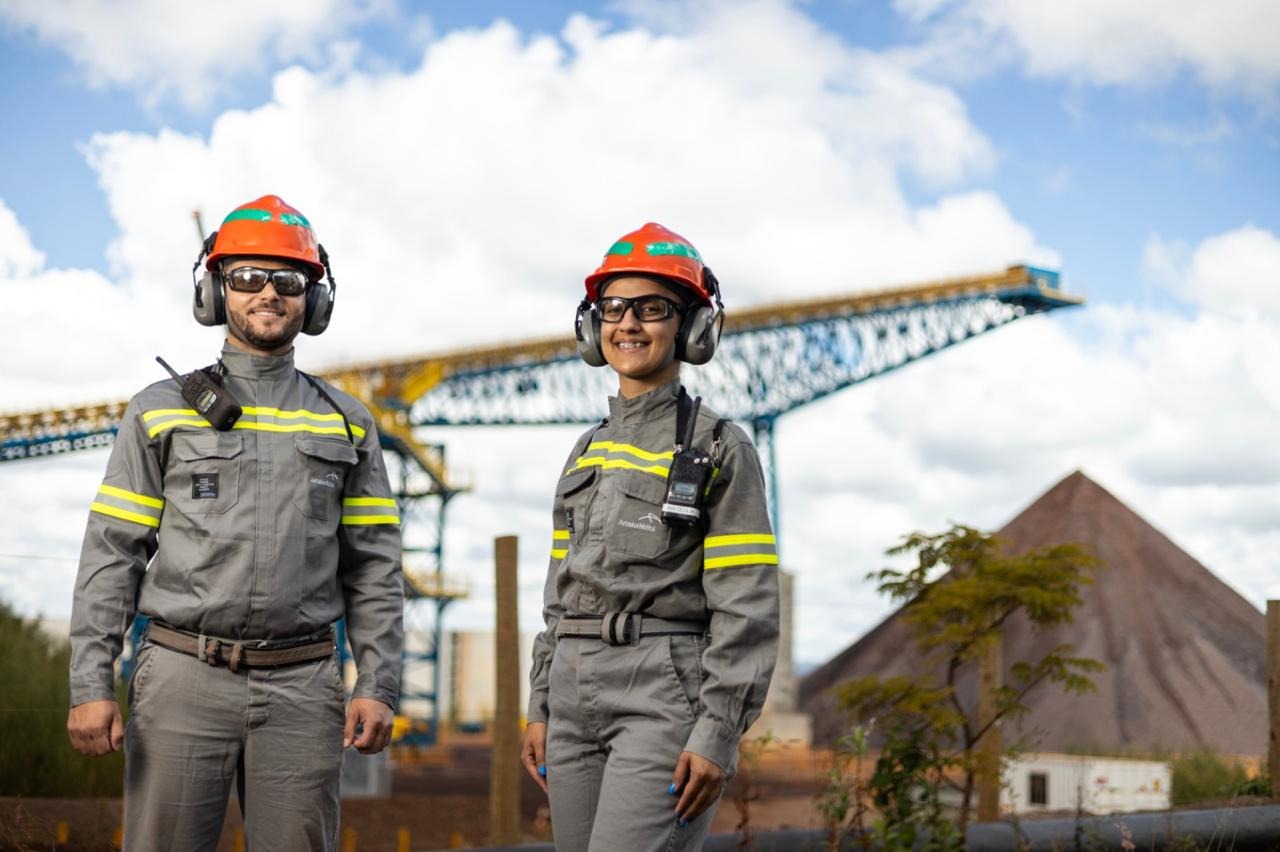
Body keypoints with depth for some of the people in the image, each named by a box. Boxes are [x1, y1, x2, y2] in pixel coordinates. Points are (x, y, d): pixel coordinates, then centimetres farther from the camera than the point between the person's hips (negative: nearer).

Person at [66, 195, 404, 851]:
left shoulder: (347, 424, 10)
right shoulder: (160, 412, 6)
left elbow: (373, 568, 9)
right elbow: (111, 555, 3)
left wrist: (378, 686, 0)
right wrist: (90, 685, -5)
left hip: (302, 688, 1)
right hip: (184, 679, -1)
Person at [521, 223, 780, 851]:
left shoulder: (719, 448, -4)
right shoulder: (586, 453, 15)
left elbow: (747, 607, -9)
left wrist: (718, 736, -16)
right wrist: (539, 709, 13)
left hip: (665, 695, -7)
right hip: (577, 701, 7)